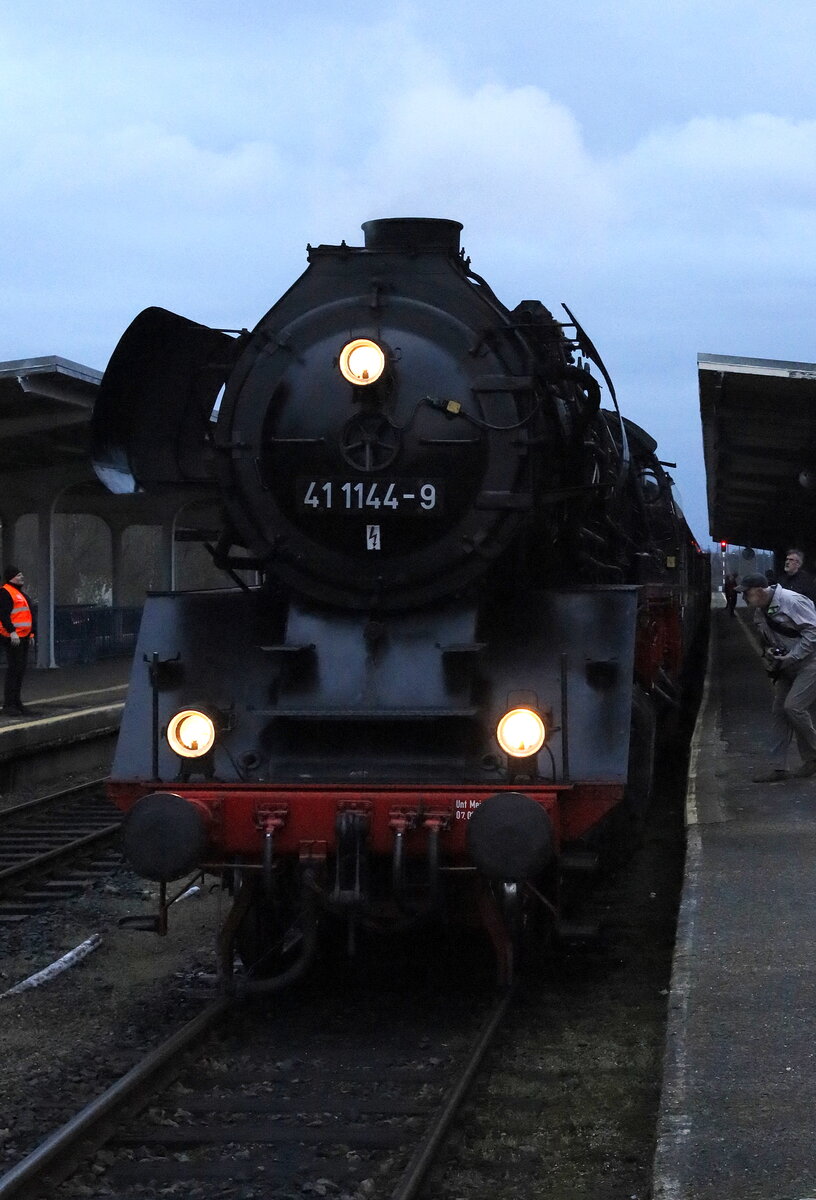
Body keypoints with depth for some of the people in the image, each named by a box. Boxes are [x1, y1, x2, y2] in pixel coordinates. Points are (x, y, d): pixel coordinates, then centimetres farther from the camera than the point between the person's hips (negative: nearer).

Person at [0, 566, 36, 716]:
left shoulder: (21, 594, 22)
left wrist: (30, 634, 23)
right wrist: (12, 632, -25)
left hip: (23, 637, 10)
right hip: (13, 638, -10)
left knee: (20, 670, 12)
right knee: (14, 669, -11)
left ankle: (16, 702, 18)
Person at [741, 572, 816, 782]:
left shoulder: (791, 601, -22)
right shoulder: (760, 612, 6)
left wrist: (792, 656, -22)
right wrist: (770, 651, 0)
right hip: (789, 664, 9)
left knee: (793, 706, -18)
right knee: (779, 711, 5)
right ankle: (777, 768, 9)